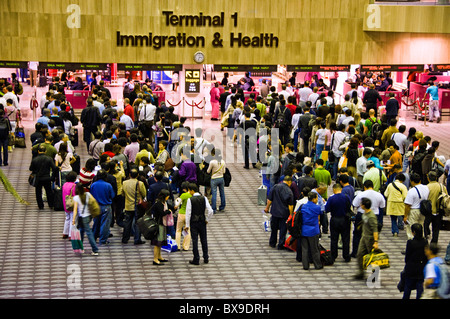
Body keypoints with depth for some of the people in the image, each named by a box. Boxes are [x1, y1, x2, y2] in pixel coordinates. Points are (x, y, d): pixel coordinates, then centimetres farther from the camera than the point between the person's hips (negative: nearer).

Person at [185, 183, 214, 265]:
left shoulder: (190, 200, -12)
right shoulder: (204, 198, -3)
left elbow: (188, 213, -11)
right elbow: (210, 211, -7)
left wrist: (187, 225, -5)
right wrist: (207, 220, 8)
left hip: (193, 222, -3)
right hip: (202, 222, 3)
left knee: (195, 241, 2)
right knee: (204, 240, 14)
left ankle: (196, 259, 4)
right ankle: (206, 258, 20)